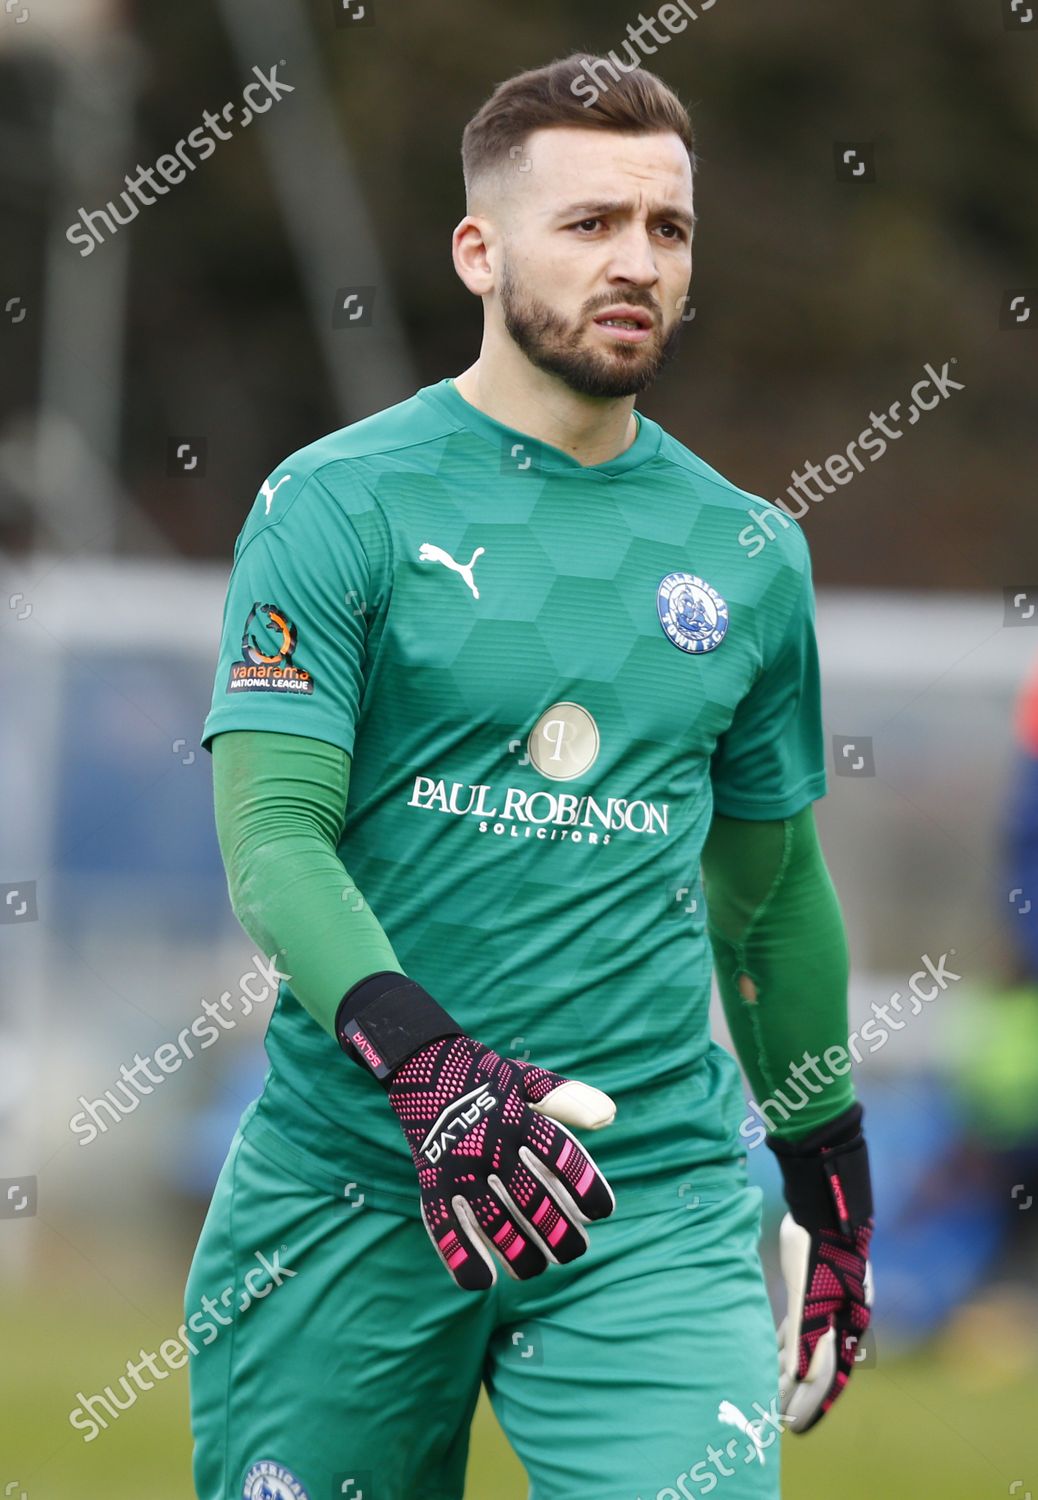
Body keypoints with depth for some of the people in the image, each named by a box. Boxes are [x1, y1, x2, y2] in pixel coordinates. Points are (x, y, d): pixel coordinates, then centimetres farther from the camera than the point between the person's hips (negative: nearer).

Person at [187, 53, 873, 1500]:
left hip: (657, 1201, 2)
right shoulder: (338, 505, -2)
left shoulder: (749, 556, 11)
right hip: (351, 1184, -2)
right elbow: (270, 838, -11)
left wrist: (833, 1190, 23)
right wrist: (427, 1066, -27)